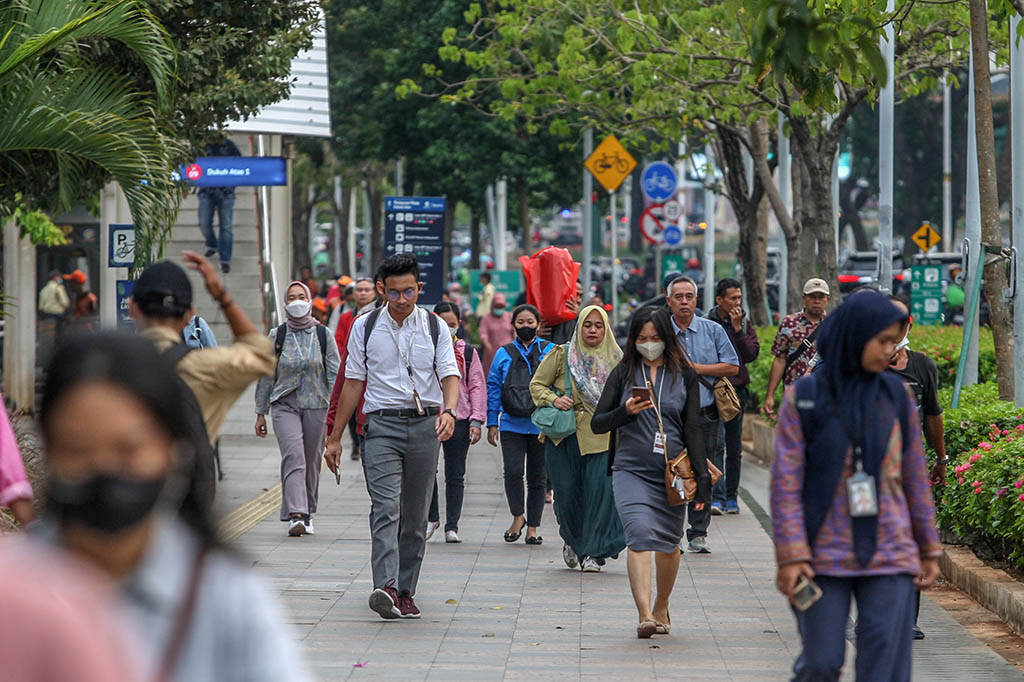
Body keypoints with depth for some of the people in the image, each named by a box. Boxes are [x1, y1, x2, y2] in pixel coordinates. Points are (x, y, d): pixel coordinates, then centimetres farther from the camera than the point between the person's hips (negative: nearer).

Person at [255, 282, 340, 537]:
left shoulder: (323, 334, 3)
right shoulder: (277, 336, 4)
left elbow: (335, 373, 2)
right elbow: (265, 375, 9)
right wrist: (261, 413, 8)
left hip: (316, 405, 1)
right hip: (285, 404, -1)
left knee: (311, 461, 7)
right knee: (293, 455, -18)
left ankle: (307, 513, 24)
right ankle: (295, 515, -26)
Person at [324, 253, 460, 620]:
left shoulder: (434, 327, 7)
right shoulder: (365, 327, 6)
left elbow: (450, 375, -1)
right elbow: (353, 383, 8)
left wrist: (449, 411, -23)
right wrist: (335, 437, 8)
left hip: (425, 425, 2)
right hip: (382, 425, -2)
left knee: (415, 515, 5)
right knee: (385, 508, -16)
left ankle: (405, 591, 12)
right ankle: (385, 588, -28)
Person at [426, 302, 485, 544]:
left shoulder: (468, 352, 8)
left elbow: (477, 387, 6)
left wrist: (476, 421, -2)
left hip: (459, 419, 1)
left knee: (455, 476, 4)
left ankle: (452, 526, 10)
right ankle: (432, 518, 13)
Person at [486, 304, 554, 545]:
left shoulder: (550, 352, 6)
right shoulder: (504, 354, 9)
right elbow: (493, 389, 10)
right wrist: (492, 423, 5)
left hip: (542, 425, 0)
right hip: (512, 424, 0)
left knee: (537, 477, 5)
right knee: (513, 471, -15)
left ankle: (532, 527, 14)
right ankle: (517, 516, 6)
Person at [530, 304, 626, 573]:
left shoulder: (616, 359, 9)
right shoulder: (561, 354, 5)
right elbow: (537, 384, 8)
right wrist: (553, 400, -11)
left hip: (602, 436, 0)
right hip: (564, 436, 0)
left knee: (600, 489, -12)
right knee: (567, 492, -1)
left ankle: (592, 553, -3)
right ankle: (571, 539, 29)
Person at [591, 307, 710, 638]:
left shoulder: (685, 376, 7)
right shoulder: (623, 373, 5)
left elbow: (693, 430, 6)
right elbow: (598, 423, 5)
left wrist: (702, 478, -1)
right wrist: (626, 411, -14)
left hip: (672, 472, 2)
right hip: (631, 470, -2)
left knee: (669, 543, 10)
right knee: (640, 534, -20)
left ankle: (661, 608, 32)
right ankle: (645, 614, -29)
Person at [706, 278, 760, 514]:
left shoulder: (745, 324, 9)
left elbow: (752, 354, -3)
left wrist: (738, 328, -8)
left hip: (737, 390, 4)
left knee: (735, 448, 9)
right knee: (716, 444, -13)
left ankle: (731, 497, 17)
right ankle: (717, 497, -16)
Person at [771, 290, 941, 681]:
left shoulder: (897, 396, 4)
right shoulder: (802, 399, -3)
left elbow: (915, 477, 10)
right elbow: (786, 482, -5)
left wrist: (929, 550, 9)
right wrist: (790, 556, -13)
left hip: (888, 556, 2)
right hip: (824, 556, -2)